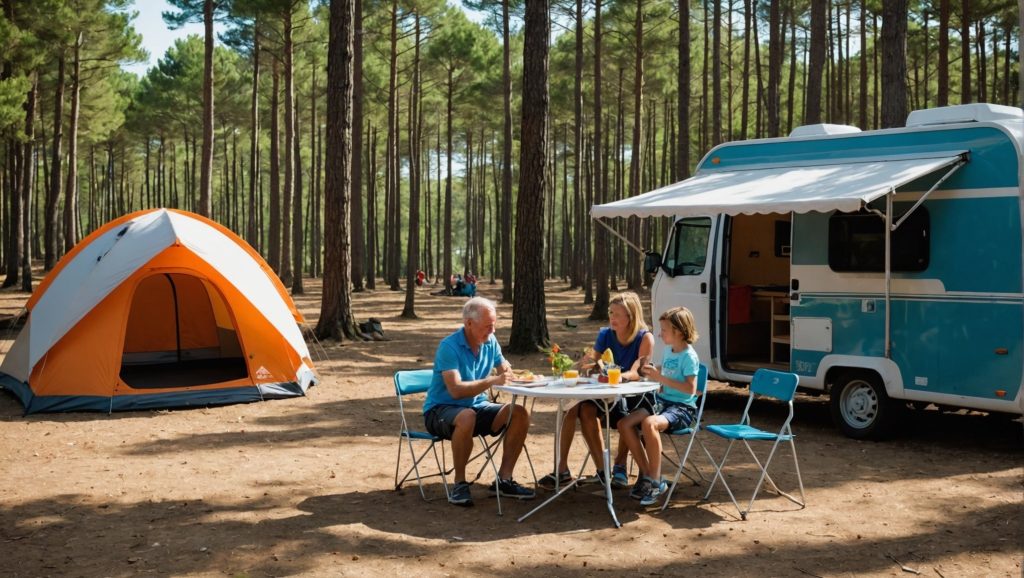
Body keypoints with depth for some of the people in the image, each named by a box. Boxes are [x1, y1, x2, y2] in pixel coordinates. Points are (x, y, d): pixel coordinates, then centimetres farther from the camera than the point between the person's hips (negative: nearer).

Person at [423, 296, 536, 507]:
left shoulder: (490, 342, 1)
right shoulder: (449, 346, -19)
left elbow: (503, 372, 8)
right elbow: (456, 389, -28)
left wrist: (508, 370, -16)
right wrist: (492, 381, -35)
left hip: (477, 406, 7)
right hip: (441, 410, -7)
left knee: (520, 414, -14)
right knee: (467, 417, -40)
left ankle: (504, 480, -9)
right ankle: (459, 483, -23)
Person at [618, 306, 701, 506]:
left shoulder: (689, 356, -11)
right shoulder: (668, 351, 14)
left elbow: (690, 388, -21)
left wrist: (661, 378, -23)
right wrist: (652, 373, 11)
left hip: (683, 407, -9)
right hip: (663, 402, 9)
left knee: (649, 423, -37)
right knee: (625, 424, -10)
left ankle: (656, 482, -25)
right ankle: (646, 474, -3)